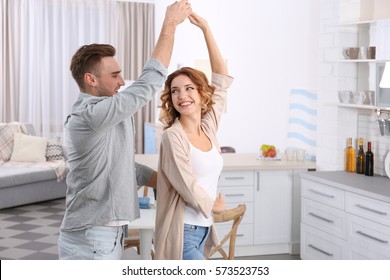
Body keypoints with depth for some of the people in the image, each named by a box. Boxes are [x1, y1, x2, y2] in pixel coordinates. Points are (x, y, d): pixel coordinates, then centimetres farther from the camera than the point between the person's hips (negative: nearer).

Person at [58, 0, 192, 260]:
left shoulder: (95, 116, 13)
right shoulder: (92, 113, -19)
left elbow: (124, 166, 18)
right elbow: (149, 82, -17)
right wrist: (170, 23, -10)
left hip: (102, 235, 10)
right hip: (92, 240, -10)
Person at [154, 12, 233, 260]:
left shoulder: (209, 128, 6)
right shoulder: (173, 136, -12)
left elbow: (222, 79, 9)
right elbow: (189, 189, -16)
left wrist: (206, 29, 7)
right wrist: (215, 204, 3)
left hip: (203, 230, 7)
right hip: (181, 233, -7)